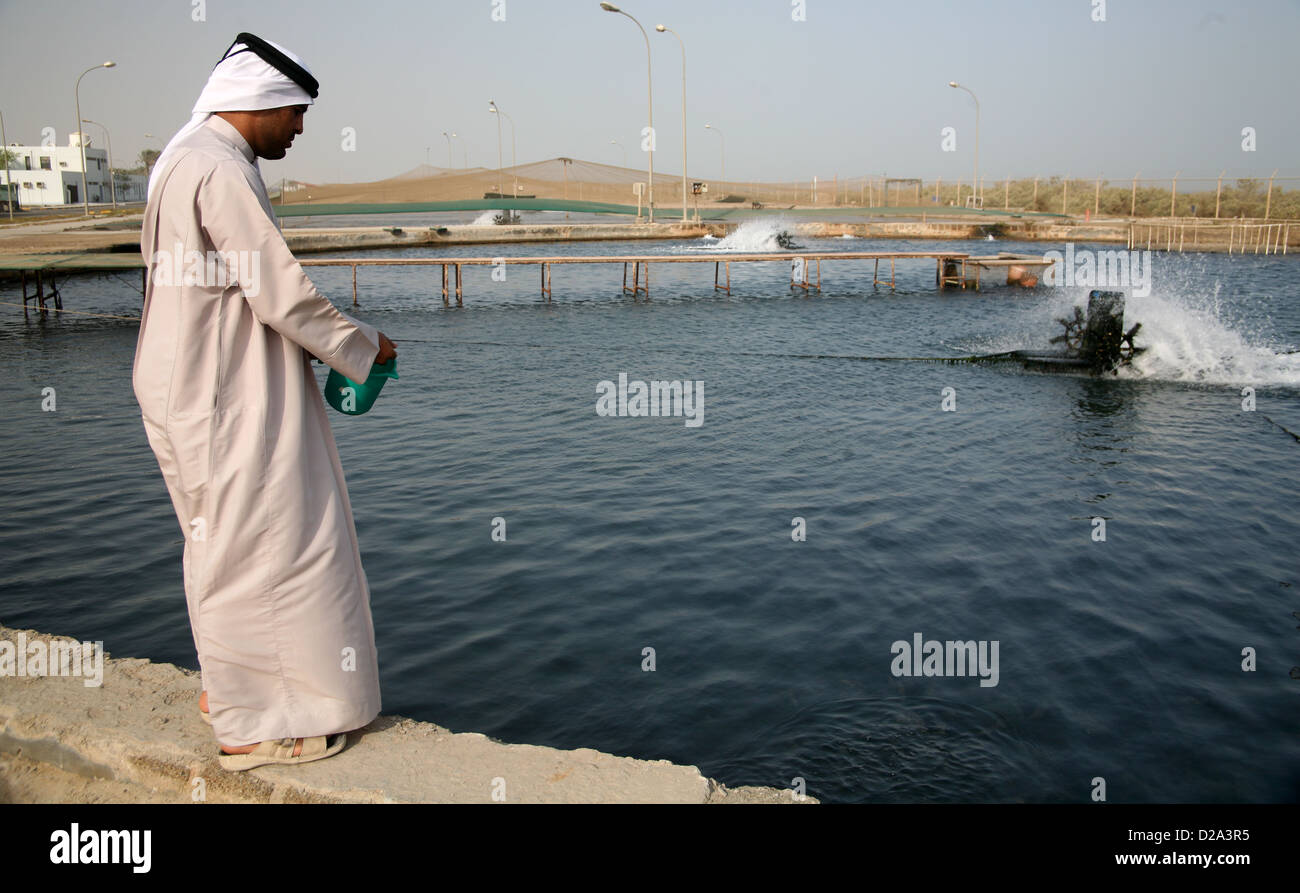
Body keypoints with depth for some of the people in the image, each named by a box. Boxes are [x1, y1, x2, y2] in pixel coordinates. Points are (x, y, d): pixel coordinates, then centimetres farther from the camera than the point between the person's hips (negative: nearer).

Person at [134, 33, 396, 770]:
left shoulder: (193, 160, 16)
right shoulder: (219, 170, -18)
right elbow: (281, 292, -20)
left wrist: (309, 347, 15)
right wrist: (363, 347, -7)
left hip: (212, 390, 11)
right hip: (221, 399, -11)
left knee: (230, 540, 20)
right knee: (252, 547, -1)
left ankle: (231, 685, 35)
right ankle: (251, 724, 12)